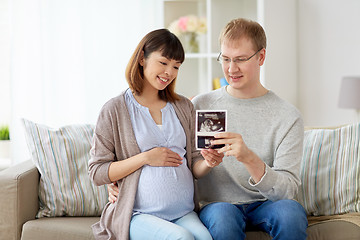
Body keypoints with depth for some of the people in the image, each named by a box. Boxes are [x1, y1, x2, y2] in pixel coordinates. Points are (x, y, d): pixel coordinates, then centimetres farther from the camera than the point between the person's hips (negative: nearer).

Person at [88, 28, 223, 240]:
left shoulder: (184, 107, 16)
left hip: (184, 213, 3)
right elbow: (97, 173, -1)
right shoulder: (115, 110, 1)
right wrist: (145, 158, -11)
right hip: (140, 215, -3)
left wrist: (208, 163, -7)